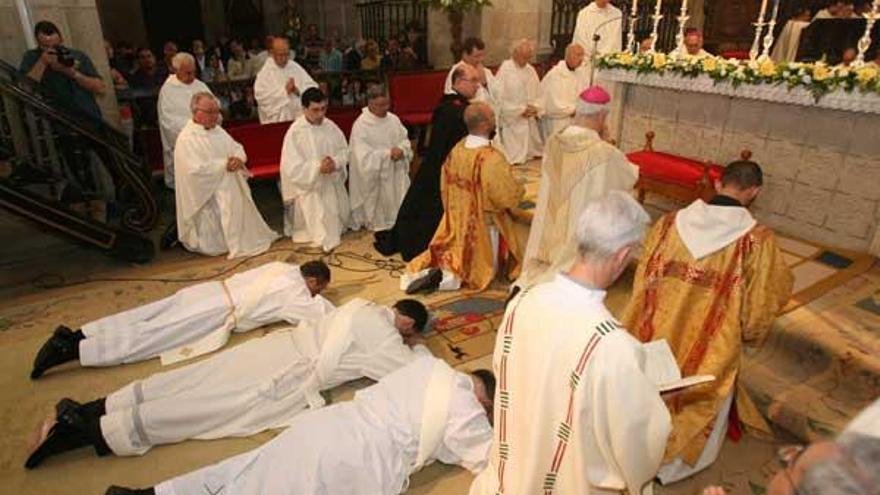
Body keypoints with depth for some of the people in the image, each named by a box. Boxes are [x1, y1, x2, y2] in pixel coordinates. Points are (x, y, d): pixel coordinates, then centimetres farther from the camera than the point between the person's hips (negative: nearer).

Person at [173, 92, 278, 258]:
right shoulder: (187, 138, -12)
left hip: (233, 187, 8)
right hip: (207, 194, -7)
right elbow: (195, 169, -22)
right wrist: (224, 164, -20)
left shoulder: (217, 130, 14)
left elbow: (237, 148, 15)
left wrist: (239, 158, -10)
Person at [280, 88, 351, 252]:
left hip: (333, 183, 5)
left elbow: (345, 151, 4)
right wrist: (318, 167, -27)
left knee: (339, 218, 15)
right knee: (319, 221, -6)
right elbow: (292, 167, -17)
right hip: (309, 186, -5)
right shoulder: (295, 132, -16)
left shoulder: (331, 126, -2)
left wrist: (335, 162, -18)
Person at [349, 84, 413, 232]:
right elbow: (364, 157, -19)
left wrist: (401, 150, -15)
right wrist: (388, 153, -21)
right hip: (376, 179, -5)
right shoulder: (360, 125, -15)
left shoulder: (393, 119, 3)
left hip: (397, 175, 5)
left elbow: (405, 141, 8)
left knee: (401, 206, 10)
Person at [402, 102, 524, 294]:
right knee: (484, 270, 13)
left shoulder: (456, 150, -5)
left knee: (449, 256, 26)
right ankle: (448, 278, -11)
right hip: (482, 228, -6)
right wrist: (517, 187, 2)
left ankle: (431, 271, -3)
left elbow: (445, 190, 6)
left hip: (455, 224, 6)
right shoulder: (492, 159, -27)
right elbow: (509, 197, -20)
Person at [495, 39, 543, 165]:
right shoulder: (505, 70, -11)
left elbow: (539, 95, 14)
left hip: (531, 123, 6)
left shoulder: (531, 70, 10)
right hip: (512, 123, -6)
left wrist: (536, 108, -7)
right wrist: (521, 110, -14)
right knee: (514, 159, -4)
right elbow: (500, 99, -14)